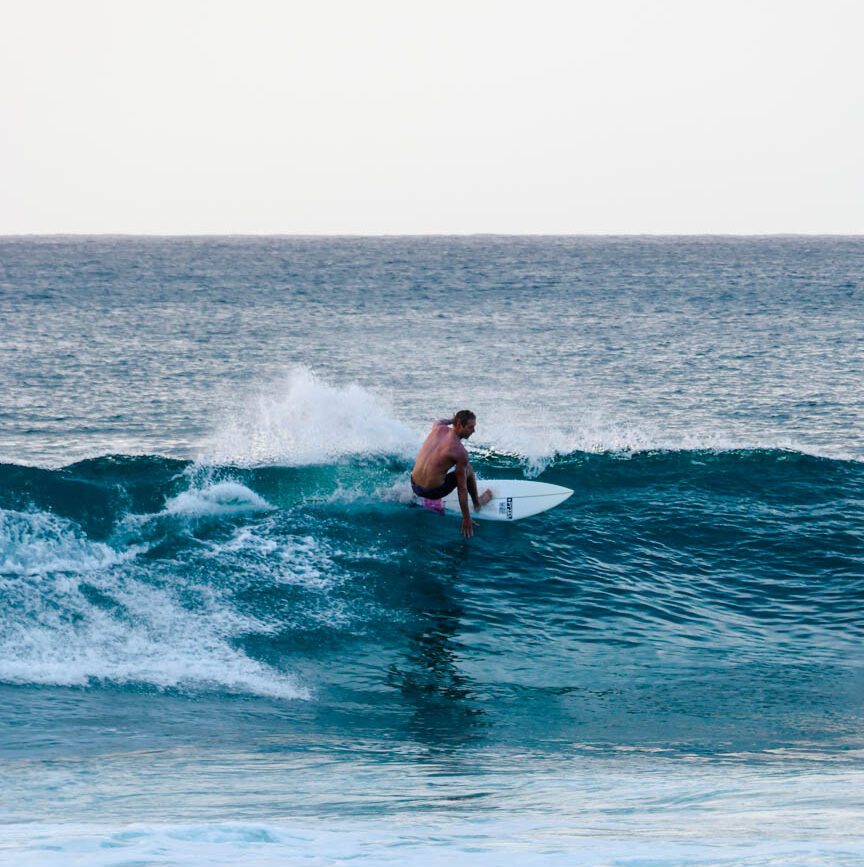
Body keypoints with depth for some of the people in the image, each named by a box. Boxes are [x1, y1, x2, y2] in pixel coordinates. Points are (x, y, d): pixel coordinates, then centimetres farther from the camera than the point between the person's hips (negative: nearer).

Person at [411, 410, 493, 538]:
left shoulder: (438, 428, -5)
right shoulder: (460, 452, -20)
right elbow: (462, 489, -14)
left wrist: (452, 419, 45)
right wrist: (466, 518, -7)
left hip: (414, 485, 6)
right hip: (433, 491, -6)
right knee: (468, 469, 11)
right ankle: (477, 502, 31)